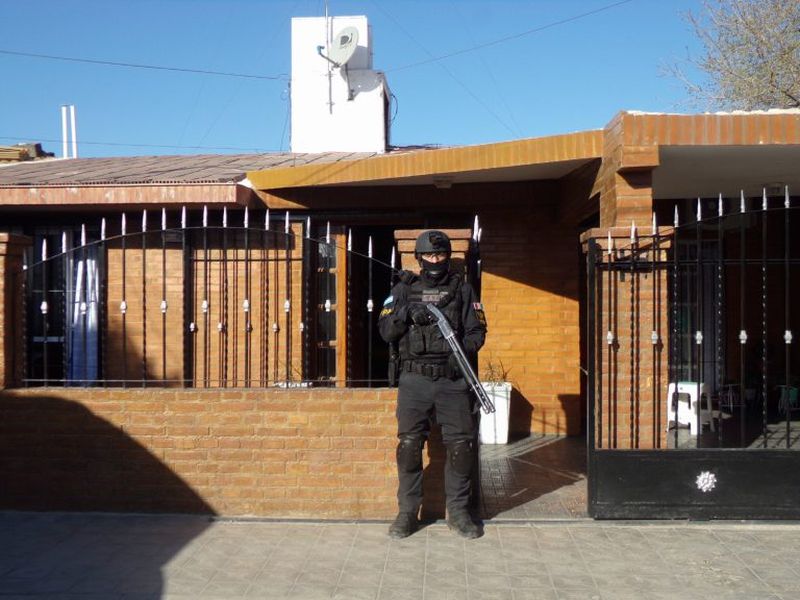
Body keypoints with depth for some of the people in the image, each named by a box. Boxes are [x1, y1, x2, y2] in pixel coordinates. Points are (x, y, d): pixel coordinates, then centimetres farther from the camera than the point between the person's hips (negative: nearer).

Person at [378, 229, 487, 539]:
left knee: (462, 444, -1)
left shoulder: (462, 289, 9)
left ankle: (458, 511, 13)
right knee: (409, 444, -1)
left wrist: (464, 350, -14)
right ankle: (407, 512, 11)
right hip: (414, 379, 0)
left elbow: (477, 330, 6)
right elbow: (385, 331, 4)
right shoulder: (404, 289, 9)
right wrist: (405, 313, -13)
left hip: (453, 378, 0)